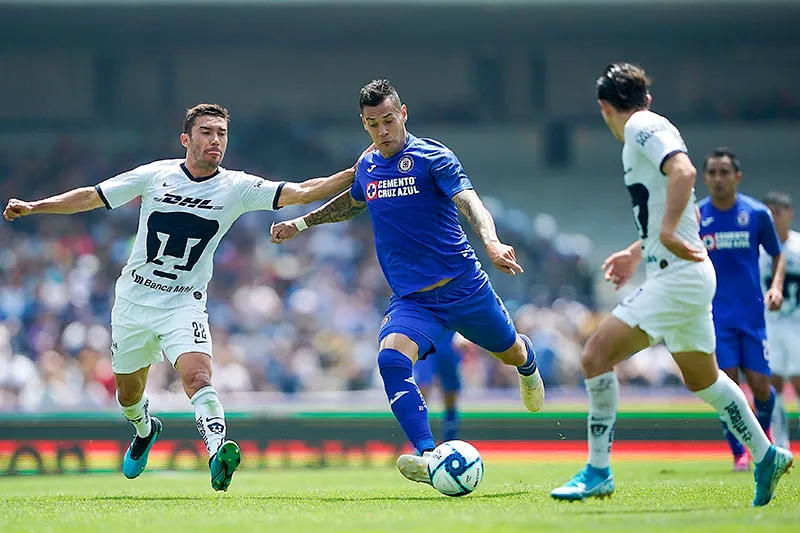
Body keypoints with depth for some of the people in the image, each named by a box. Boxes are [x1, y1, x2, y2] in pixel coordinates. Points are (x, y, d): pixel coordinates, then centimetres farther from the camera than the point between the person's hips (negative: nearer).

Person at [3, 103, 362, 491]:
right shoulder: (155, 175, -5)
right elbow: (91, 197, 3)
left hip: (184, 305, -2)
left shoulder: (237, 188, -7)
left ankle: (218, 450, -40)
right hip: (134, 300, 2)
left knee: (197, 377, -29)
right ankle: (145, 430, 49)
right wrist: (33, 207, -4)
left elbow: (302, 193, -16)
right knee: (128, 395, 17)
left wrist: (355, 174, -27)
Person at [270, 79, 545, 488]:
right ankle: (428, 457, -37)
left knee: (510, 353, 18)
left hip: (463, 286, -3)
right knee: (391, 356, -28)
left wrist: (491, 242, -44)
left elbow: (469, 202, -26)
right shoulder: (367, 167, 6)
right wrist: (301, 223, 31)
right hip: (411, 299, 3)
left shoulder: (432, 157, -11)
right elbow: (353, 202, 31)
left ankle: (528, 365, 60)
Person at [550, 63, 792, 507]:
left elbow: (684, 171, -29)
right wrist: (637, 252, 29)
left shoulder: (641, 127, -10)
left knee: (597, 356, -14)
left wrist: (667, 232, -31)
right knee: (701, 377, 22)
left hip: (676, 276, -10)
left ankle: (598, 472, -10)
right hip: (682, 276, 10)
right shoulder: (648, 128, 18)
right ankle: (766, 457, 32)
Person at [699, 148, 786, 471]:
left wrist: (776, 286, -6)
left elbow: (777, 254, 11)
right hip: (715, 313, 0)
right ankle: (738, 453, 6)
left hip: (752, 311, 0)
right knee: (727, 383, -9)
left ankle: (763, 435, 30)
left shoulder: (757, 213, -1)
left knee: (760, 385, -2)